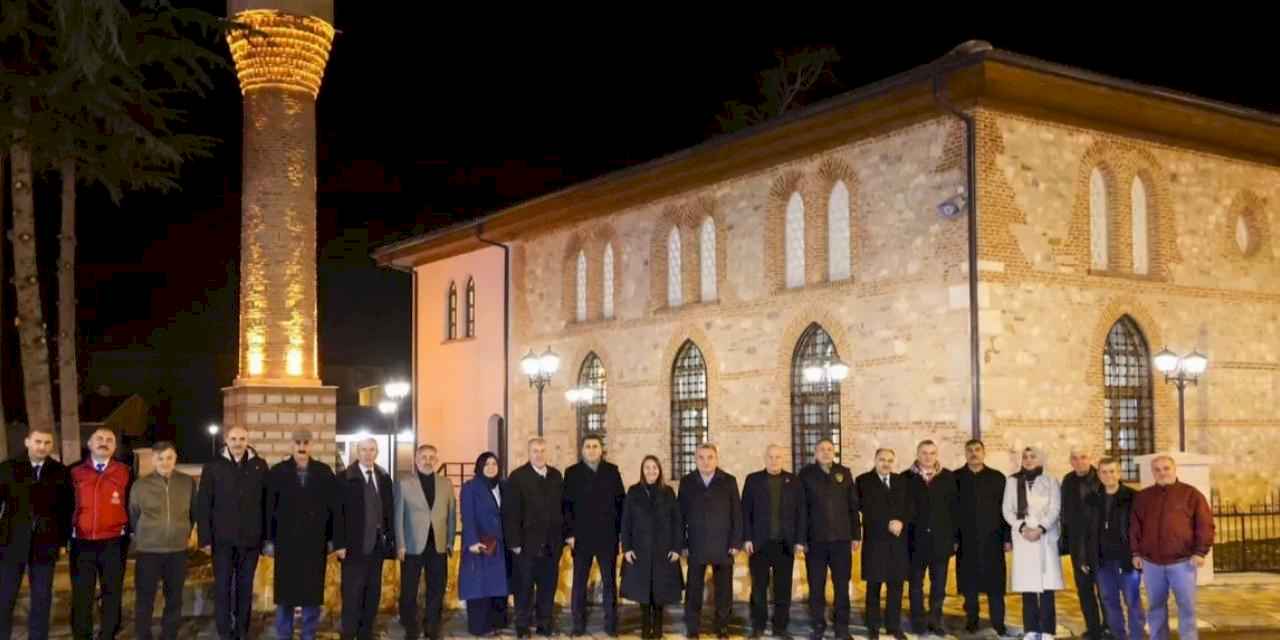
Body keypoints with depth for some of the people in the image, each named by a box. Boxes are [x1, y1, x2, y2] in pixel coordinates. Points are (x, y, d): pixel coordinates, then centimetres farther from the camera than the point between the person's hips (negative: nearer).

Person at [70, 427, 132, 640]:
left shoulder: (125, 472, 2)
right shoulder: (75, 472, 4)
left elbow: (131, 504, 6)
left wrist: (128, 533, 2)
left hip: (113, 543, 0)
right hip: (82, 543, 1)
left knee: (112, 593, 7)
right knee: (81, 594, 5)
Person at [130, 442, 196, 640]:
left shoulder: (188, 482, -1)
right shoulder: (140, 485, -5)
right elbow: (132, 516, 7)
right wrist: (143, 537, 11)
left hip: (178, 550, 2)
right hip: (148, 550, -2)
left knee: (174, 599, 11)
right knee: (145, 599, 3)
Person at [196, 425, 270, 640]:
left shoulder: (260, 466, 3)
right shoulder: (213, 466, 1)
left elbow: (267, 502, 3)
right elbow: (203, 504, 0)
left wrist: (267, 536, -1)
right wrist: (205, 537, -6)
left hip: (251, 539, 1)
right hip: (223, 539, -1)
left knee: (245, 587, 8)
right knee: (222, 588, 3)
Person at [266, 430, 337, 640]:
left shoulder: (324, 472, 3)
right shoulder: (278, 471, 1)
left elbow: (333, 506, 3)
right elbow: (269, 508, 0)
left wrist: (332, 538, 0)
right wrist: (269, 540, -3)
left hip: (315, 542, 0)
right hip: (286, 542, 0)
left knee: (313, 592, 5)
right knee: (285, 592, 5)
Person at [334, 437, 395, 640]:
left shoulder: (384, 477, 9)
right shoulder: (345, 477, -4)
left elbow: (388, 511, 10)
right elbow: (338, 513, -8)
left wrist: (391, 539, 4)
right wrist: (339, 544, -13)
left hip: (377, 545, 4)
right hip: (354, 546, -4)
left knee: (373, 594, 8)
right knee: (352, 594, -2)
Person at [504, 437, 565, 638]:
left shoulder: (556, 475, 9)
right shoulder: (518, 476, -6)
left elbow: (563, 507, 10)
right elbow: (511, 512, -9)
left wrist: (564, 535, 5)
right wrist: (514, 542, -13)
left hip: (552, 544, 4)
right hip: (527, 543, -4)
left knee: (548, 586, 9)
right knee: (524, 587, 5)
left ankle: (545, 624, 20)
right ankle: (522, 626, 15)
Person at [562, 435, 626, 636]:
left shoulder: (612, 471, 6)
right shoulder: (572, 472, 4)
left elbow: (621, 502, 5)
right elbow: (567, 505, 1)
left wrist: (621, 530, -2)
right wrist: (569, 534, -6)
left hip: (607, 536, 1)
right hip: (581, 536, 0)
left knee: (609, 582, 4)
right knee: (579, 583, 4)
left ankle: (611, 624, 11)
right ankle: (578, 624, 11)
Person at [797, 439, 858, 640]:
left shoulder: (844, 473, 7)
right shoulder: (806, 474, 1)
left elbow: (853, 506, 8)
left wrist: (856, 535, 4)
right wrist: (801, 537, -5)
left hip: (841, 538, 1)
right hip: (815, 539, -1)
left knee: (842, 584, 4)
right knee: (816, 585, 4)